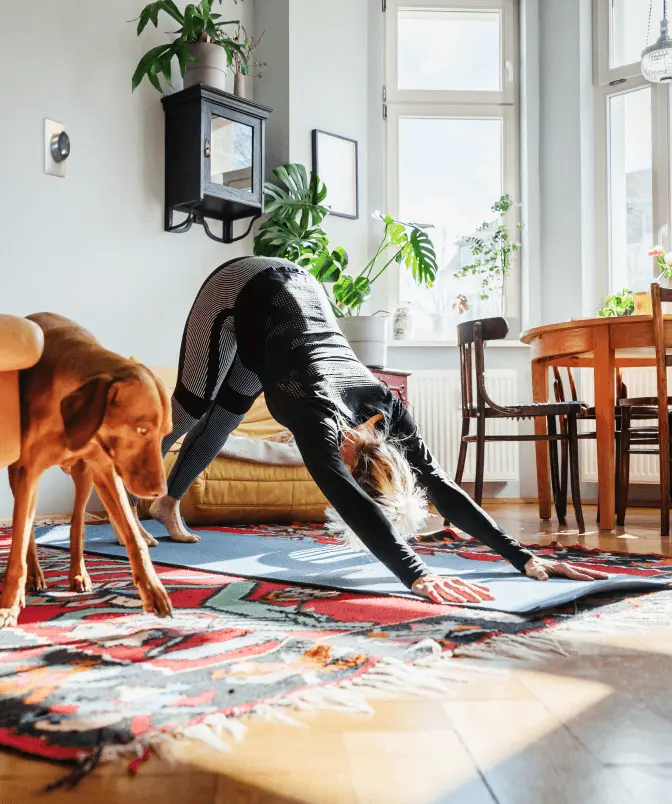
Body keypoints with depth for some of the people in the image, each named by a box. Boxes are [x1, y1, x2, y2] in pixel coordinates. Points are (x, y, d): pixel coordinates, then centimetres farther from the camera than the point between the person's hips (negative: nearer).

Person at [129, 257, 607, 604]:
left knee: (222, 419, 15)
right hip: (241, 292, -5)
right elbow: (352, 503, -55)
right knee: (192, 407, 3)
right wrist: (418, 576, -65)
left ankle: (169, 503, 37)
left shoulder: (386, 408, -26)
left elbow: (442, 486, -26)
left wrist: (524, 557, -32)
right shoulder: (318, 414, -41)